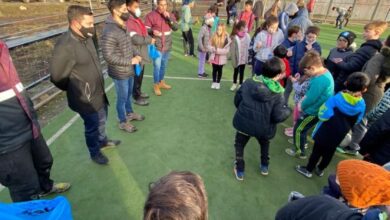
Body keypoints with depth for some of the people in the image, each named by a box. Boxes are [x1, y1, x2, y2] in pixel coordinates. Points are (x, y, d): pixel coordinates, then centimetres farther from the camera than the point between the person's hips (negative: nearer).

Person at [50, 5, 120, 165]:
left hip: (98, 92, 8)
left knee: (102, 119, 26)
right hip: (85, 98, -8)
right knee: (92, 126, 11)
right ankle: (95, 153, 36)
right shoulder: (65, 46, -26)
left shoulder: (86, 38, 0)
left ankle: (103, 141, 52)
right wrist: (76, 90, -5)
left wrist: (98, 85, 10)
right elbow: (57, 77, -21)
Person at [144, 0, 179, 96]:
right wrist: (152, 31, -27)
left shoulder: (170, 15, 7)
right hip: (156, 46, -5)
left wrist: (169, 18, -16)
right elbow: (146, 29, -7)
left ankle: (161, 82, 35)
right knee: (157, 66, -6)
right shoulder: (151, 15, -8)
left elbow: (176, 28, -3)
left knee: (164, 66, 17)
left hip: (167, 46, 5)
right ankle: (156, 85, 10)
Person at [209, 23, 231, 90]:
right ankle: (214, 82, 25)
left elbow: (227, 50, -15)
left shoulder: (226, 38, -13)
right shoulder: (214, 36, 0)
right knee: (214, 70, 11)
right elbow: (211, 46, 7)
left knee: (219, 70, 12)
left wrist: (218, 50, -22)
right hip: (214, 57, 3)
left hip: (221, 58, -3)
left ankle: (218, 83, 26)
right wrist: (213, 49, -13)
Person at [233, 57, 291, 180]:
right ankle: (264, 167, 48)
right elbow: (278, 117, -19)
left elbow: (237, 100, -1)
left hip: (243, 123, 1)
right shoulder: (277, 94, -17)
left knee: (239, 145, 26)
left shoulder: (249, 82, -9)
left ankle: (239, 171, 31)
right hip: (263, 128, 0)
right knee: (265, 144, 34)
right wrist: (288, 110, 2)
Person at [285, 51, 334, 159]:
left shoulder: (319, 80, -32)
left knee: (298, 129, 6)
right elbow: (311, 91, 9)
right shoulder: (324, 72, 2)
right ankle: (301, 143, 46)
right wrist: (302, 102, 0)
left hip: (314, 111, -9)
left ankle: (299, 152, 22)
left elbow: (310, 99, -25)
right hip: (319, 108, 9)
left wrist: (301, 106, -7)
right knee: (302, 127, 25)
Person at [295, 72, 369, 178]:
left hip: (325, 132, -4)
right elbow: (356, 121, 4)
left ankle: (308, 169, 28)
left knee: (317, 151, 13)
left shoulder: (336, 98, -24)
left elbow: (323, 115, -23)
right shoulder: (361, 105, -11)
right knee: (329, 153, 22)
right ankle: (320, 169, 41)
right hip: (339, 135, 4)